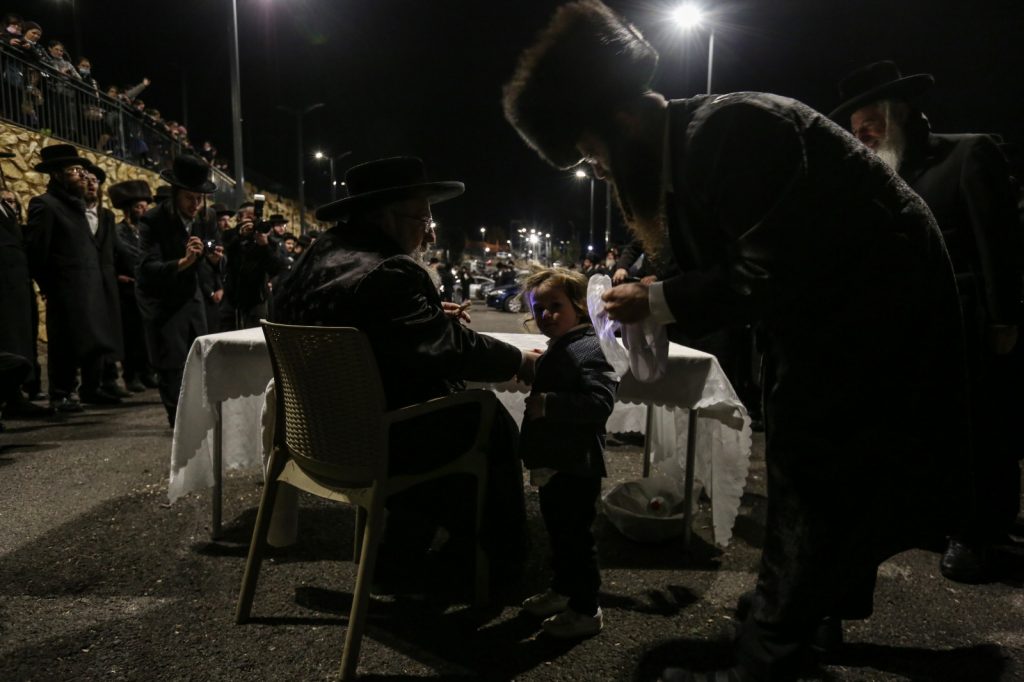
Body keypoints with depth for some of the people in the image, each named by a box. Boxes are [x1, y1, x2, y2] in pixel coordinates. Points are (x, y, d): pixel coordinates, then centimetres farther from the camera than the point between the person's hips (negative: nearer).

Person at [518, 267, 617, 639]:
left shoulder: (590, 349, -17)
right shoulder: (553, 351, 13)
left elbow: (600, 403, -29)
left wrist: (549, 404, -31)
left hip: (577, 465, -10)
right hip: (553, 461, 10)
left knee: (576, 535, 1)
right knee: (557, 530, 22)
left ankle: (586, 608, 17)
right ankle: (562, 589, 40)